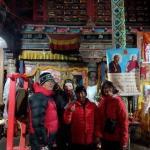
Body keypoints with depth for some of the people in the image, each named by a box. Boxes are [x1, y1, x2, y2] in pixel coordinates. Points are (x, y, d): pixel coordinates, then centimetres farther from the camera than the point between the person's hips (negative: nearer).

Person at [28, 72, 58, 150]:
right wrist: (43, 140, -24)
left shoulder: (49, 96, 11)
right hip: (40, 138, -10)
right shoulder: (38, 97, -21)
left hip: (49, 136, 10)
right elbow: (37, 121, -27)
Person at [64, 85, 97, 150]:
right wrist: (70, 112, -20)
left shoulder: (93, 106, 1)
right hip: (76, 141, -1)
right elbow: (66, 121, -5)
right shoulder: (71, 106, -1)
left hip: (90, 141, 1)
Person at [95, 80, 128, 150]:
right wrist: (98, 134, -7)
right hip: (104, 139, 5)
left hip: (117, 139, -4)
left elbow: (124, 121, -13)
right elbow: (99, 120, 2)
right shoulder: (102, 102, 2)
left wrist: (124, 140, -14)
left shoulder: (118, 101, -12)